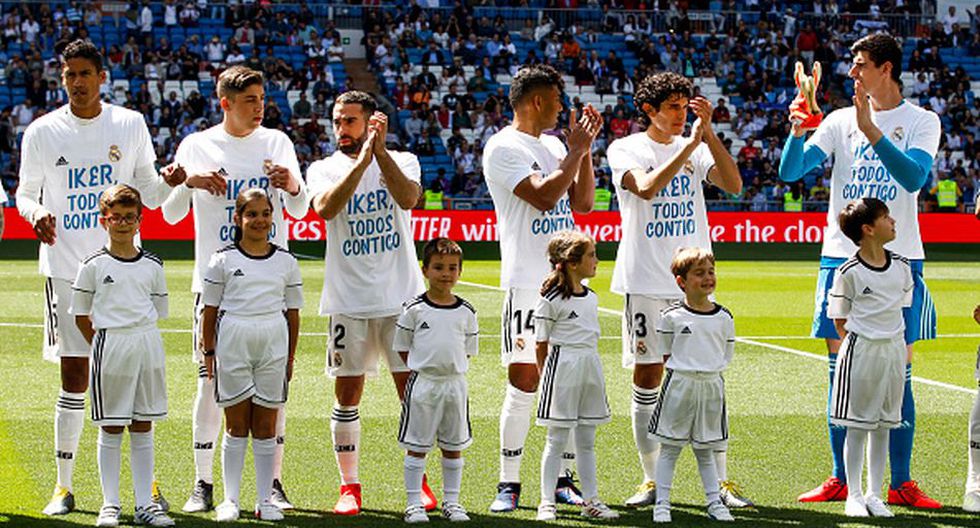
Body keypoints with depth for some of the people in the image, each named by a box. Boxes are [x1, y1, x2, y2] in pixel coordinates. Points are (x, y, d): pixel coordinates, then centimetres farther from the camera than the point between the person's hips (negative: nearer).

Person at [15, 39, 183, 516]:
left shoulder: (130, 125, 2)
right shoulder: (43, 132, 0)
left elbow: (146, 190, 10)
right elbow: (25, 192, 8)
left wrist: (169, 182, -12)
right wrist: (35, 214, -14)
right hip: (66, 267, -1)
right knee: (74, 376, 0)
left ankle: (149, 482, 10)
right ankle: (64, 486, 9)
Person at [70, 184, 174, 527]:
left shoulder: (152, 265, 8)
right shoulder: (94, 266, 0)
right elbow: (81, 316, 5)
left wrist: (140, 340, 5)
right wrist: (104, 346, -1)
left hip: (148, 345, 3)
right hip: (109, 345, -2)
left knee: (143, 427, 7)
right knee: (111, 429, 2)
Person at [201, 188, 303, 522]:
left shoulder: (285, 262, 9)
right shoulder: (223, 261, 3)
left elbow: (293, 312, 11)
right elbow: (210, 309, 5)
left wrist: (290, 357, 7)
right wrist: (209, 352, 1)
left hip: (273, 344, 1)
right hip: (233, 341, -1)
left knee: (265, 425, 5)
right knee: (236, 424, 3)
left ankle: (265, 500, 10)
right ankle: (230, 500, 9)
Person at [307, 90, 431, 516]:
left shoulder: (401, 161, 4)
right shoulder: (323, 169, 3)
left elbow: (408, 198, -18)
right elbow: (326, 208, -18)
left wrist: (380, 150, -24)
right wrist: (362, 160, -25)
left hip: (401, 296, 0)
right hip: (348, 300, 0)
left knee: (412, 390, 2)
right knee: (347, 393, 2)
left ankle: (419, 482, 13)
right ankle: (349, 485, 10)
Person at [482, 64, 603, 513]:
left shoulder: (554, 146, 17)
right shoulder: (503, 148, -7)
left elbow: (582, 202, 17)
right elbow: (544, 195, -18)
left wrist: (584, 147, 9)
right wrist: (578, 150, -9)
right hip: (527, 284, -7)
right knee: (523, 382, -8)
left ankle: (564, 479, 14)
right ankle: (509, 484, -2)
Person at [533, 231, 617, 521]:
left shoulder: (591, 298, 11)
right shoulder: (552, 300, -10)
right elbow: (541, 345, -5)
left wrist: (587, 365, 14)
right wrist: (547, 376, -4)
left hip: (590, 367, 7)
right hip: (562, 367, -6)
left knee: (587, 440, 11)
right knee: (557, 440, -2)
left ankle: (591, 500, 15)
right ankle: (547, 502, 3)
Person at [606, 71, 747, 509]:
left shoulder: (696, 149, 9)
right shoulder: (625, 150, 0)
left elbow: (733, 185, -7)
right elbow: (646, 187, -19)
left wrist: (708, 132, -14)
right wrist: (689, 145, -21)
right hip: (645, 280, -2)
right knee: (647, 379, 2)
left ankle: (721, 482, 4)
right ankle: (651, 480, 10)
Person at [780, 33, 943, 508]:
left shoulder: (922, 122, 1)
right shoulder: (840, 121, 8)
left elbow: (913, 176, -17)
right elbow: (790, 171, 0)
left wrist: (872, 130, -28)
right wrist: (797, 132, -19)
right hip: (842, 256, 2)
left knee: (898, 376, -1)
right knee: (840, 373, 4)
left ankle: (901, 483, 3)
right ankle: (840, 479, 10)